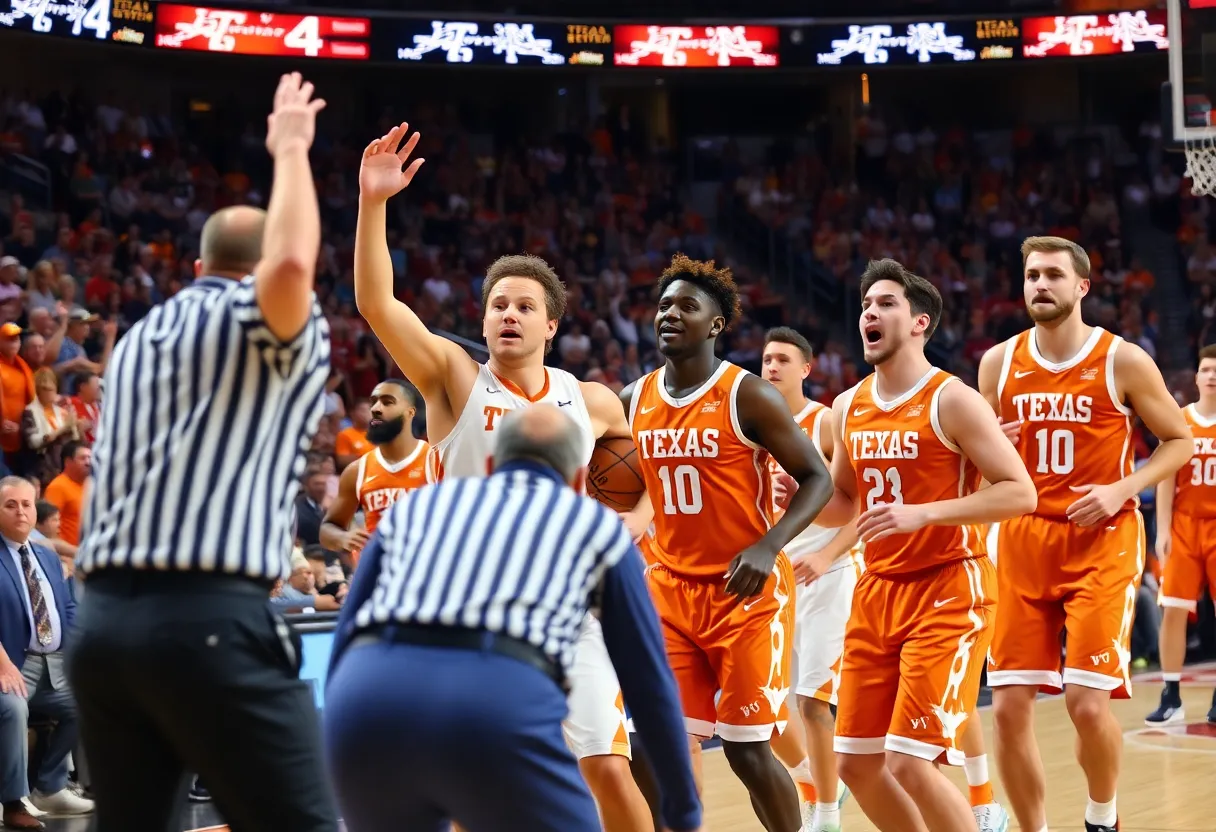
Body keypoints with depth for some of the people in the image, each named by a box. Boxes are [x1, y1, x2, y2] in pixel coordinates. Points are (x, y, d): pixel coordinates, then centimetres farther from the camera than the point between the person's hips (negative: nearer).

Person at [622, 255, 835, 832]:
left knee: (747, 751, -3)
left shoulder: (748, 396, -12)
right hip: (671, 588, 5)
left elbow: (817, 479, -11)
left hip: (747, 591, -5)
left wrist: (769, 547, -26)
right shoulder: (635, 400, 4)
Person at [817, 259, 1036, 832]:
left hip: (948, 591, -7)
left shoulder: (952, 401, -11)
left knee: (910, 764, -14)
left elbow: (1020, 493, -15)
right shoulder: (848, 408, 9)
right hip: (878, 590, 7)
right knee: (856, 764, 7)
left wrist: (923, 513, -24)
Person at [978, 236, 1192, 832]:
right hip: (1024, 541, 3)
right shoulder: (998, 363, 6)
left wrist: (1123, 489, -11)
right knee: (1009, 707, -2)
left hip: (1102, 542, -3)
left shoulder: (1122, 361, -3)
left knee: (1088, 701, -12)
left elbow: (1179, 440, 4)